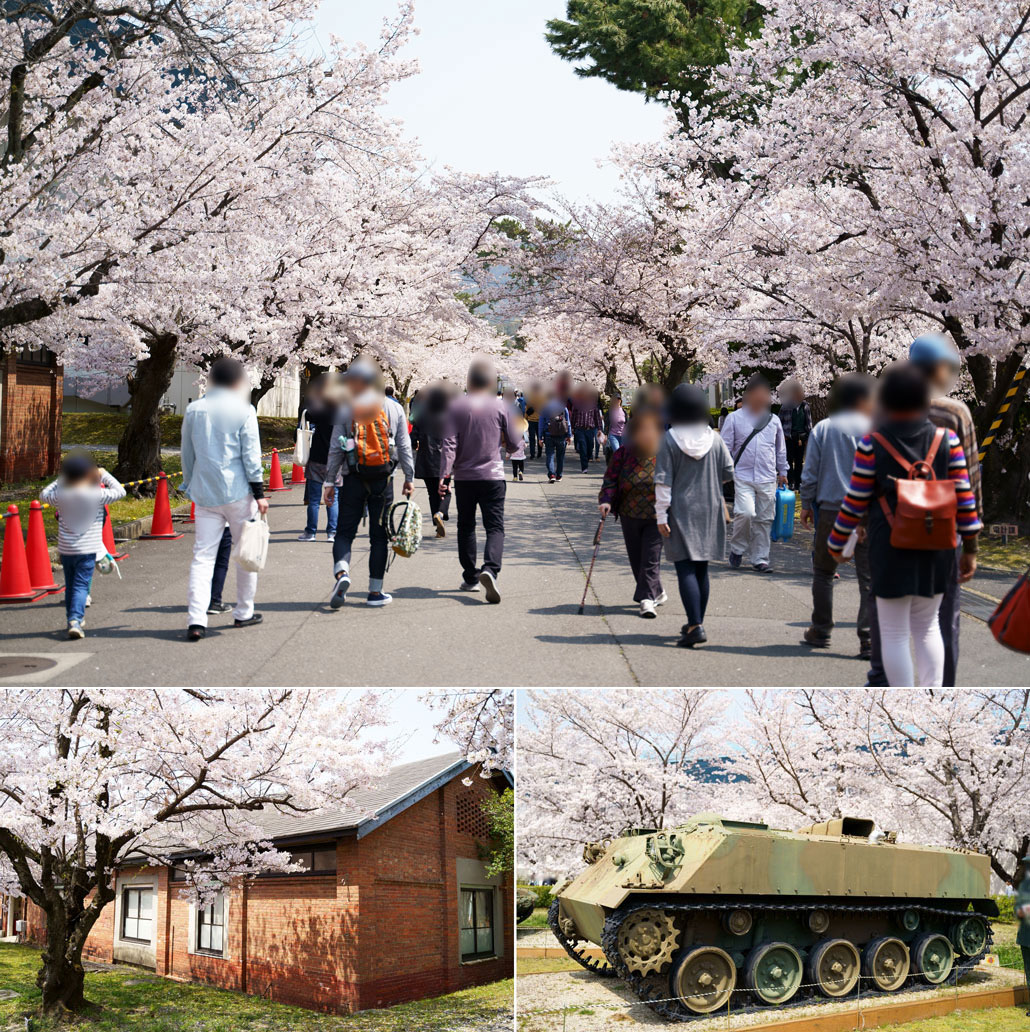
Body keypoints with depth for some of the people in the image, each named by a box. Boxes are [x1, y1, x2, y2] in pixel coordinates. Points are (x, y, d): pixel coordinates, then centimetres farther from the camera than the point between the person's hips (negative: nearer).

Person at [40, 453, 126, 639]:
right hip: (87, 549, -3)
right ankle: (75, 620, -20)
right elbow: (120, 491, 2)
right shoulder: (98, 495, -11)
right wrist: (104, 475, 10)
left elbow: (44, 495, 16)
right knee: (81, 585, -4)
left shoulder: (61, 496, -3)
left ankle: (74, 620, 26)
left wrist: (61, 480, 17)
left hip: (65, 549, 3)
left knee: (70, 585, 17)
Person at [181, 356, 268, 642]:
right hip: (237, 492, -3)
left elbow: (187, 453, 12)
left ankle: (196, 619, -10)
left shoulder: (193, 410, 6)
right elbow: (251, 456, -8)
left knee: (202, 556, 2)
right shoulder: (243, 410, -6)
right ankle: (244, 612, 22)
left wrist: (191, 486, 23)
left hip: (204, 494, 3)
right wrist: (259, 493, -3)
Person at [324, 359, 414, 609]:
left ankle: (341, 572, -20)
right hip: (383, 479, 1)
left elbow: (335, 449, -2)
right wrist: (409, 478, 11)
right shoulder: (395, 408, 4)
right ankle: (375, 592, 8)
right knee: (379, 535, 7)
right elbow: (404, 447, 4)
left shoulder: (345, 409, -1)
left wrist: (330, 482, 3)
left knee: (345, 531, 6)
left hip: (353, 478, -1)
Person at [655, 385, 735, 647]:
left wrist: (661, 515, -9)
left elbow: (663, 481, -12)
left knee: (685, 569, -5)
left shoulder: (669, 439, -10)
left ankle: (696, 626, -15)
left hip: (680, 512, -4)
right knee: (701, 569, 14)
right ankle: (695, 623, 22)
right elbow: (729, 473, 4)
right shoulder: (714, 438, -1)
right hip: (709, 509, 4)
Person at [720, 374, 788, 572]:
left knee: (764, 519, 4)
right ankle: (737, 549, 4)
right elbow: (725, 447, 3)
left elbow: (780, 450, 22)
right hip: (743, 476, -3)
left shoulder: (774, 421, 11)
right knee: (745, 513, -19)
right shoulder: (734, 418, 2)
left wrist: (782, 472, 23)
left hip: (768, 479, 3)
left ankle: (760, 559, 13)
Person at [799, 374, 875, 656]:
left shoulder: (822, 428, 3)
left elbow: (810, 472, 2)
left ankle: (820, 631, 21)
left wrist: (807, 504, 12)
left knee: (823, 572, 17)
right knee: (869, 577, 0)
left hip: (830, 511, 2)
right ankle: (869, 639, -5)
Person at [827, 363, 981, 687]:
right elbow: (965, 499, -2)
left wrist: (835, 546, 7)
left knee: (894, 634, 7)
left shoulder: (872, 445, -9)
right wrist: (970, 549, 7)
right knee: (927, 627, 20)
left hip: (890, 554, -3)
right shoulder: (947, 440, -3)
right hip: (936, 552, 3)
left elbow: (854, 504, -6)